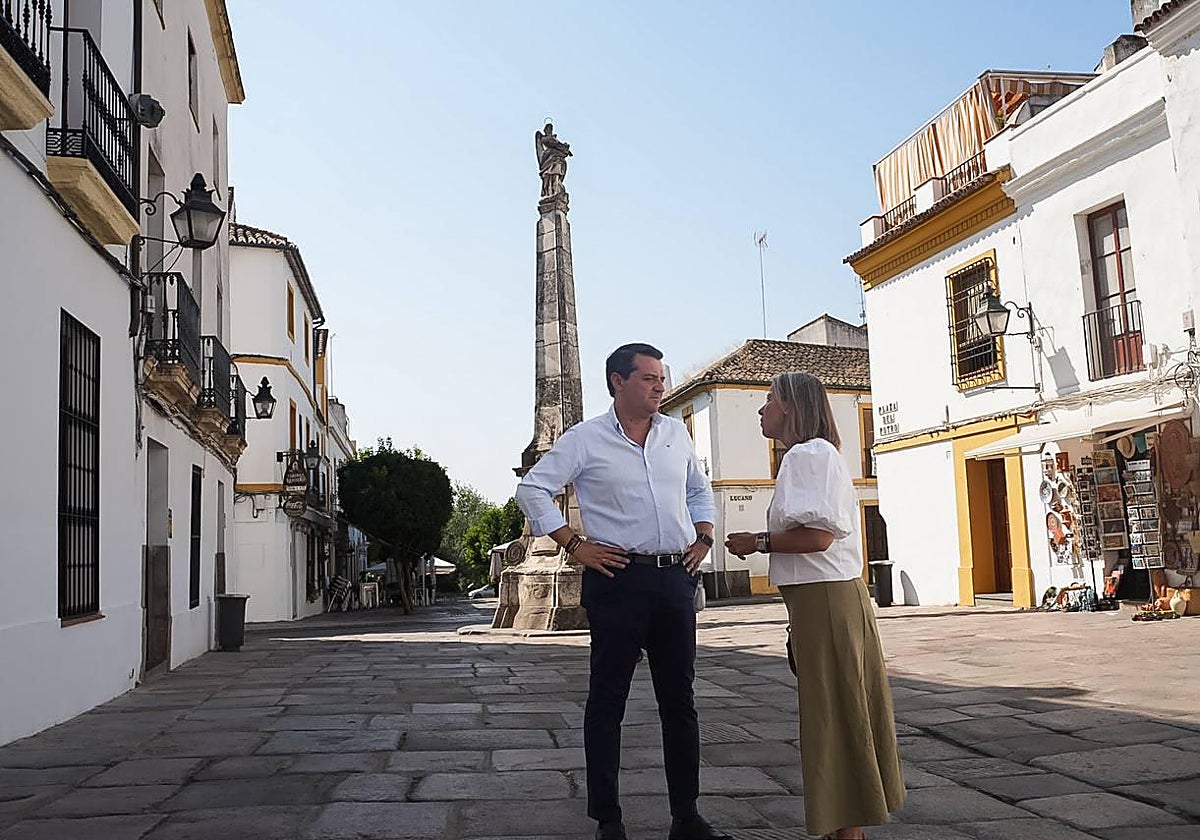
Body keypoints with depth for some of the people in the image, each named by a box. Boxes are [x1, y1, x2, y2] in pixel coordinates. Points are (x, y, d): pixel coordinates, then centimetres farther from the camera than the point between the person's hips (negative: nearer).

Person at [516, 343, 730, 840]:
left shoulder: (676, 432, 13)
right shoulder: (585, 439, -2)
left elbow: (699, 490, 27)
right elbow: (532, 489, -2)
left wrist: (703, 538, 12)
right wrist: (573, 545, -7)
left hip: (677, 579, 5)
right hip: (619, 579, -5)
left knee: (679, 699, 10)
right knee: (607, 699, 2)